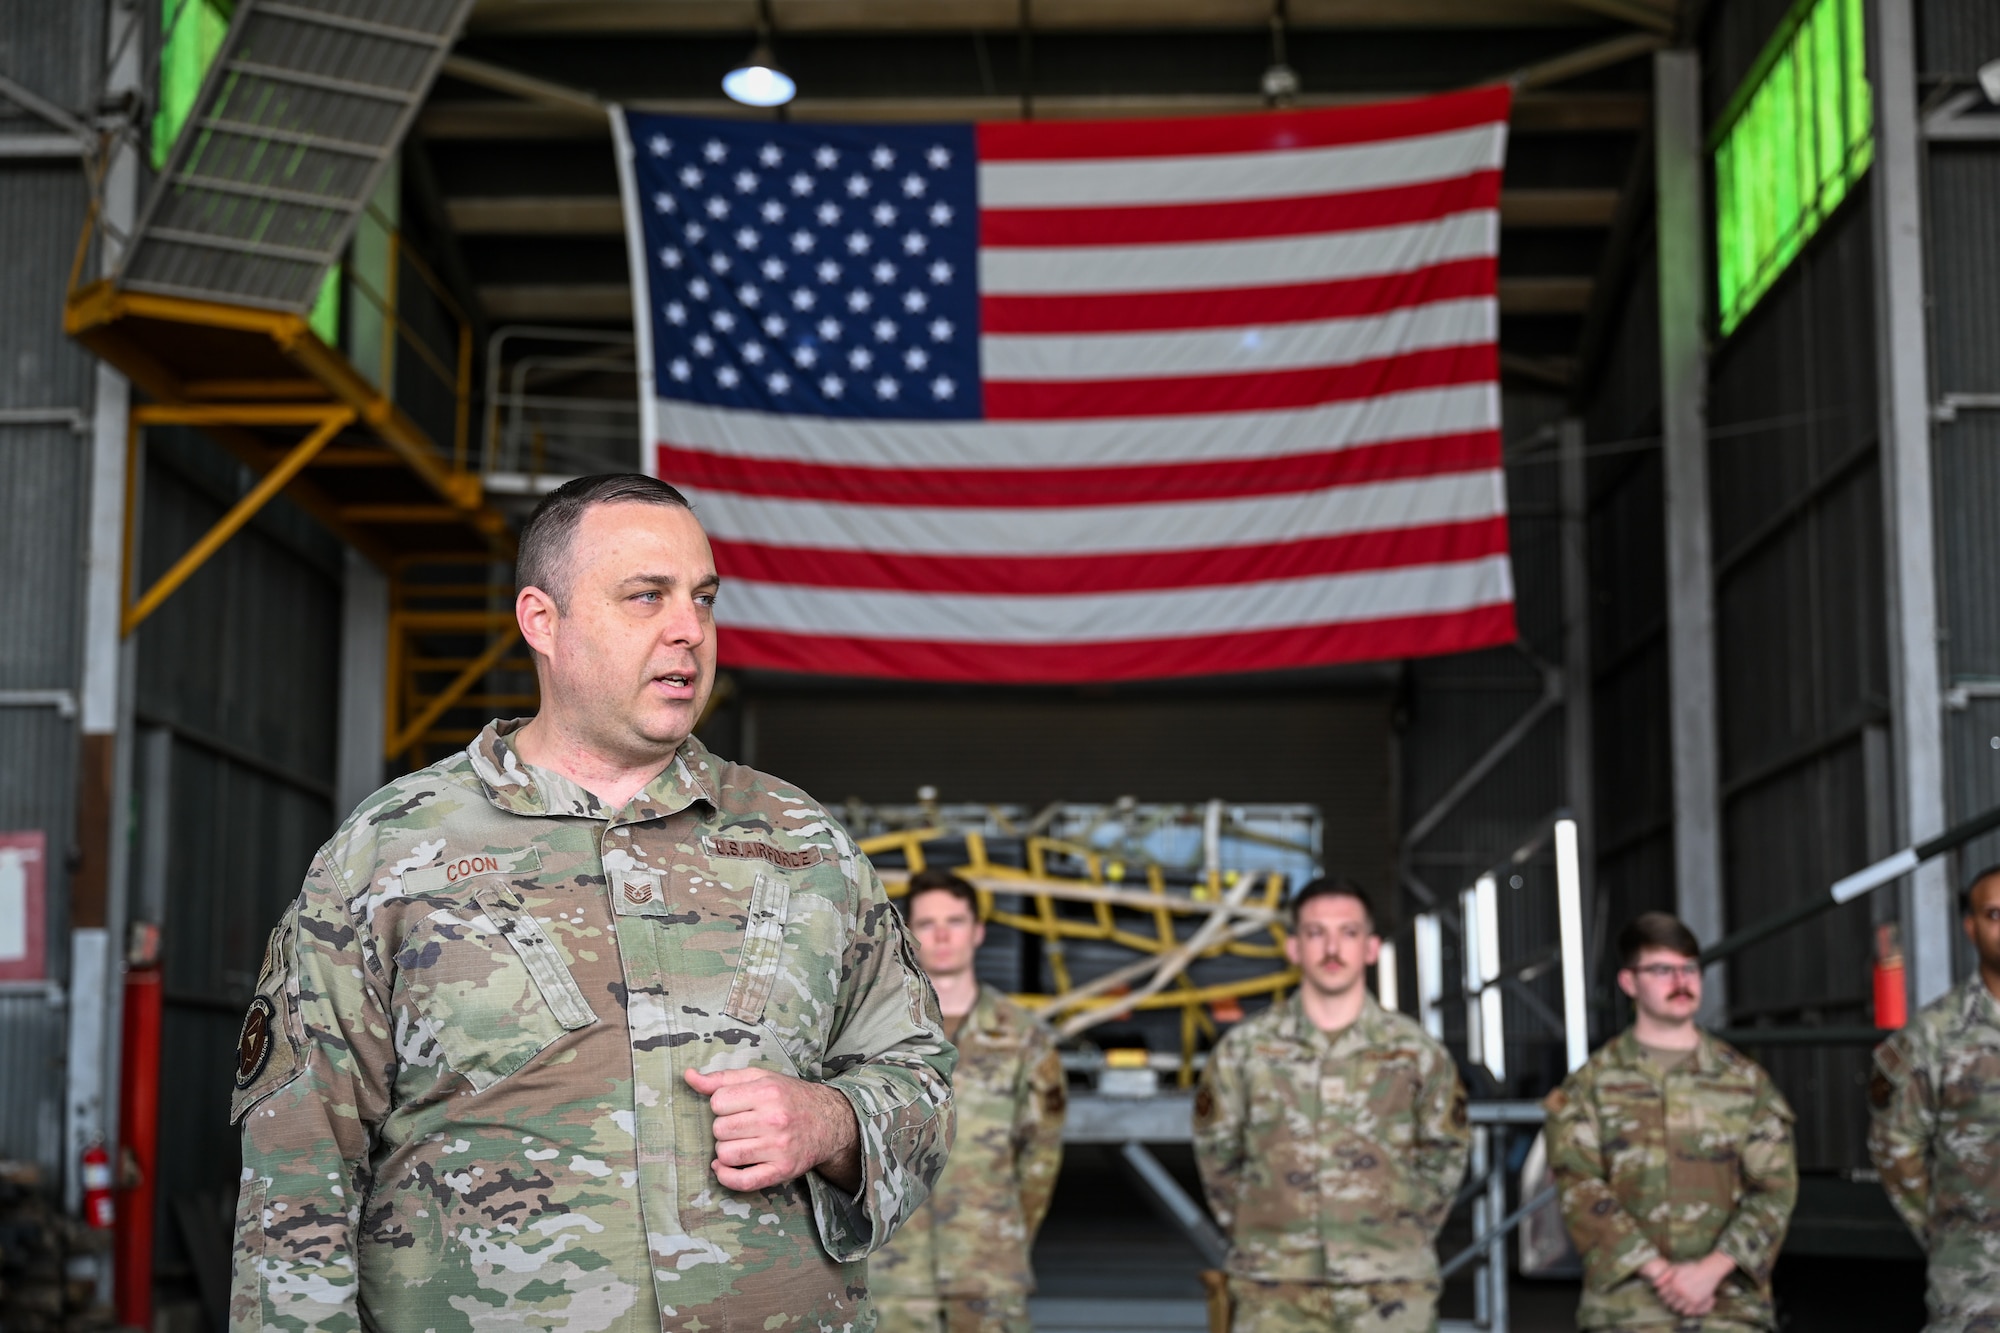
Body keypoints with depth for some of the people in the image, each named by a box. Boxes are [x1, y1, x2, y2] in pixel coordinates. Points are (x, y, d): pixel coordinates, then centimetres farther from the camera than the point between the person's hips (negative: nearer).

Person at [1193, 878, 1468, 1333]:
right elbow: (1216, 1152, 12)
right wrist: (1253, 1236, 9)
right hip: (1276, 1292, 0)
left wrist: (1406, 1236, 9)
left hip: (1391, 1293, 0)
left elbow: (1445, 1154, 14)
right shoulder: (1243, 1049, 2)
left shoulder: (1417, 1052, 3)